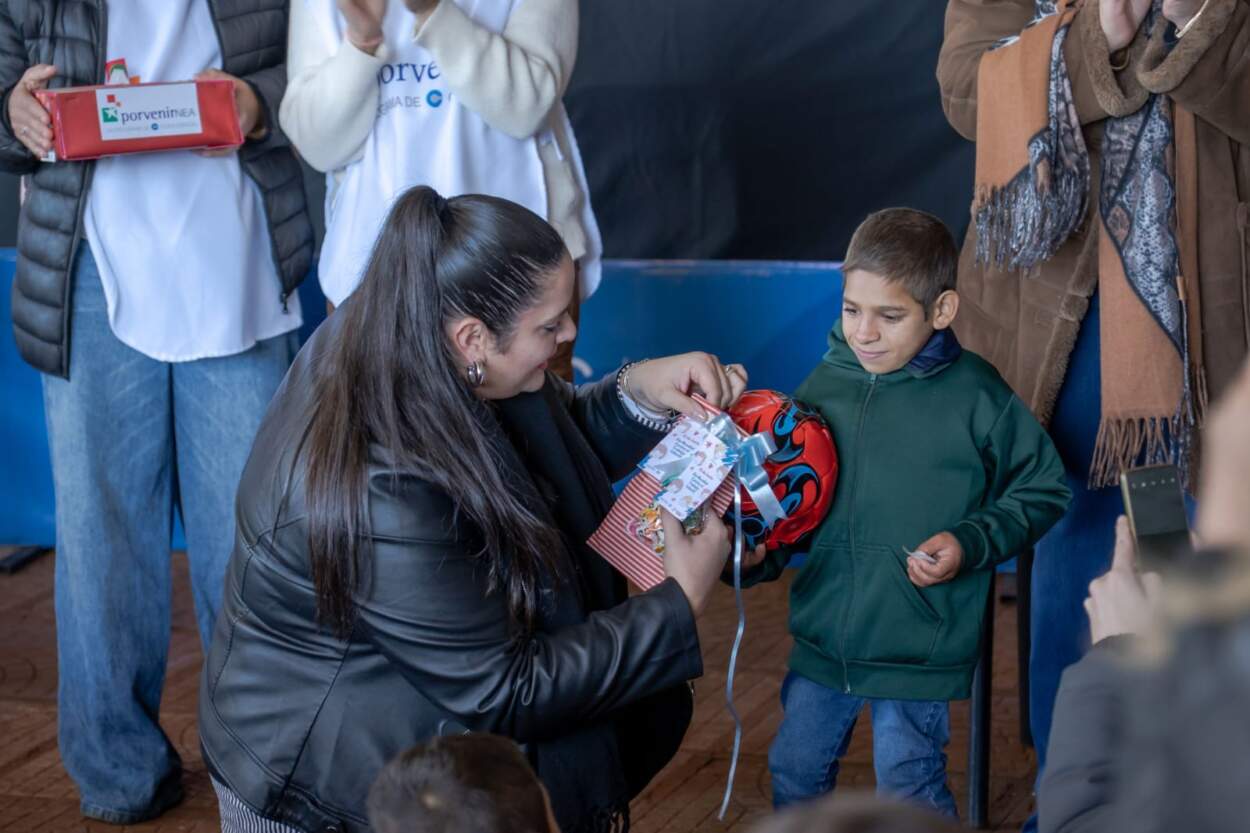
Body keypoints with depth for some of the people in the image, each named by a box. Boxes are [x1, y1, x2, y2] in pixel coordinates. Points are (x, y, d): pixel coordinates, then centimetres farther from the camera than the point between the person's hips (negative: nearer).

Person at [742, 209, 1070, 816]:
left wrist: (970, 543, -16)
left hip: (920, 649, -5)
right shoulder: (823, 386, 0)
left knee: (909, 796, 4)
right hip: (822, 640, 5)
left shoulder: (975, 395, -12)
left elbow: (1042, 492, -2)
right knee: (794, 773, 17)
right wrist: (758, 554, -5)